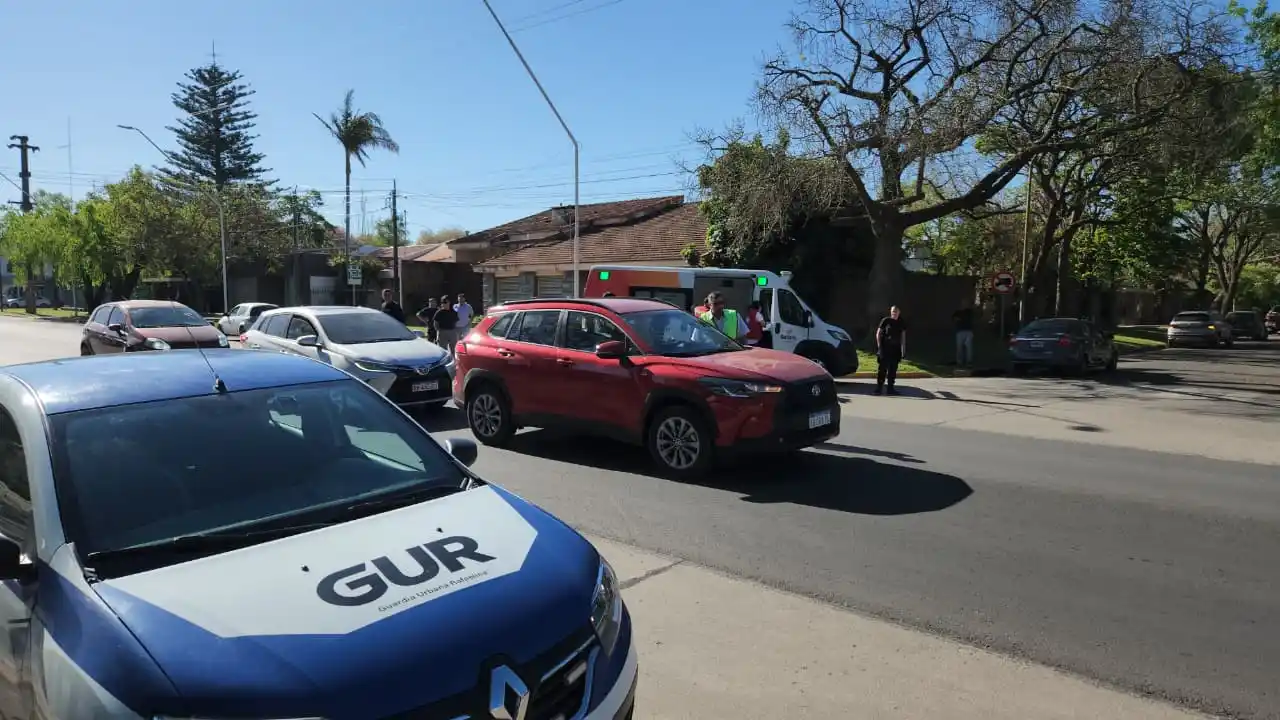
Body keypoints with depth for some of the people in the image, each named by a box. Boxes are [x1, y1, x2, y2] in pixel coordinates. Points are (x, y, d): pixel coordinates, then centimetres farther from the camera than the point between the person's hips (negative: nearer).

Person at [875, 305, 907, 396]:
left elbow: (903, 337, 14)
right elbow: (878, 334, -2)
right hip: (885, 349, -4)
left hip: (895, 350, 4)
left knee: (893, 370, 6)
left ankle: (890, 388, 12)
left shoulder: (901, 323, 9)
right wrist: (879, 346, -10)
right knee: (882, 369, -4)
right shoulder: (885, 321, -3)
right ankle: (879, 387, 0)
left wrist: (903, 350, 9)